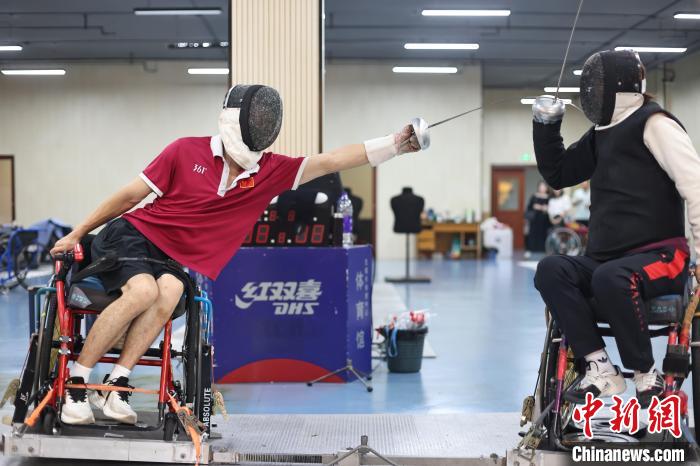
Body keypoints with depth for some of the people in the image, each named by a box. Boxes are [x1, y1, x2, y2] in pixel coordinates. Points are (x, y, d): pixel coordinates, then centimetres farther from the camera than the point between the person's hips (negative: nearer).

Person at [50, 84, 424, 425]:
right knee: (144, 290, -33)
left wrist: (395, 143, -19)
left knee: (171, 290, -31)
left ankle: (116, 384, -24)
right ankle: (75, 382, -20)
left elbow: (329, 161, -8)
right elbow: (132, 195, -1)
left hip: (175, 263, 3)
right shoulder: (187, 151, -9)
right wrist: (77, 234, 3)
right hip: (132, 234, -3)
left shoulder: (270, 172, -1)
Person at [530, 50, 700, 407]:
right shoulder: (602, 133, 16)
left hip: (660, 257, -7)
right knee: (550, 271, -20)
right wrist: (546, 124, 11)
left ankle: (647, 378, -19)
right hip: (606, 259, 7)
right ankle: (601, 369, -21)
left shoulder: (653, 124, -8)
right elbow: (557, 175, 24)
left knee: (610, 278, -38)